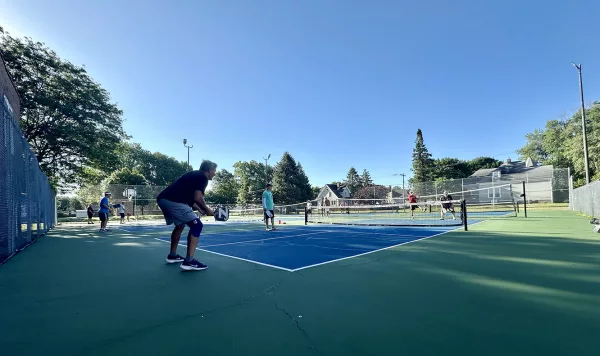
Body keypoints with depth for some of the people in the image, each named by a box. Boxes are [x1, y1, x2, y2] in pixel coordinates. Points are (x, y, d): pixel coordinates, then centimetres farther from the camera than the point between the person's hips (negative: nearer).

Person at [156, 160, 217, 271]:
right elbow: (197, 198, -15)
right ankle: (189, 261, -12)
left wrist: (201, 210, 19)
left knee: (180, 225, 28)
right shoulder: (203, 177, -2)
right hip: (173, 201, -10)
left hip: (163, 199, 10)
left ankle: (172, 255, 37)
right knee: (196, 225, -8)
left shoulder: (195, 175, 26)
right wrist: (207, 210, 1)